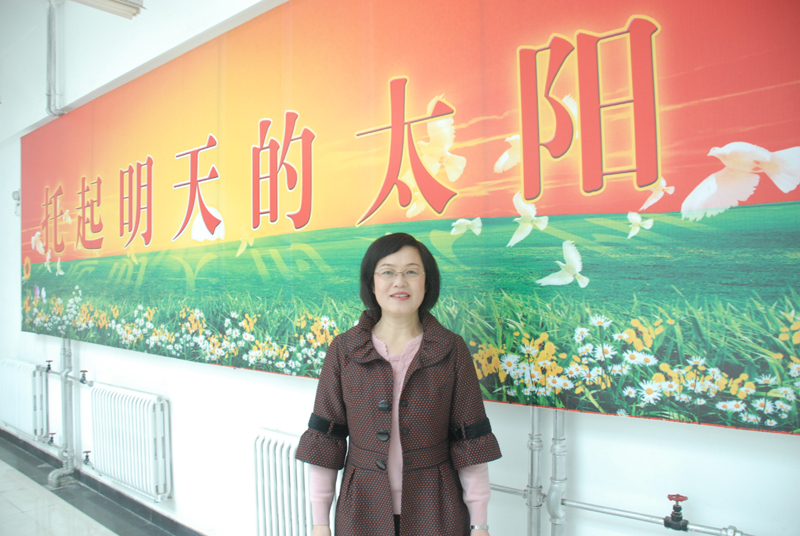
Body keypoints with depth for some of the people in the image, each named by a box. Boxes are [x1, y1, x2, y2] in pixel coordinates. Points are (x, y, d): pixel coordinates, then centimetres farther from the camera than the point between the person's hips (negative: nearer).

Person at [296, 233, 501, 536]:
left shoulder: (452, 350, -6)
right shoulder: (343, 350, -5)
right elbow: (325, 437, -2)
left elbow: (470, 440, -3)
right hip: (363, 511, 1)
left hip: (436, 511, 0)